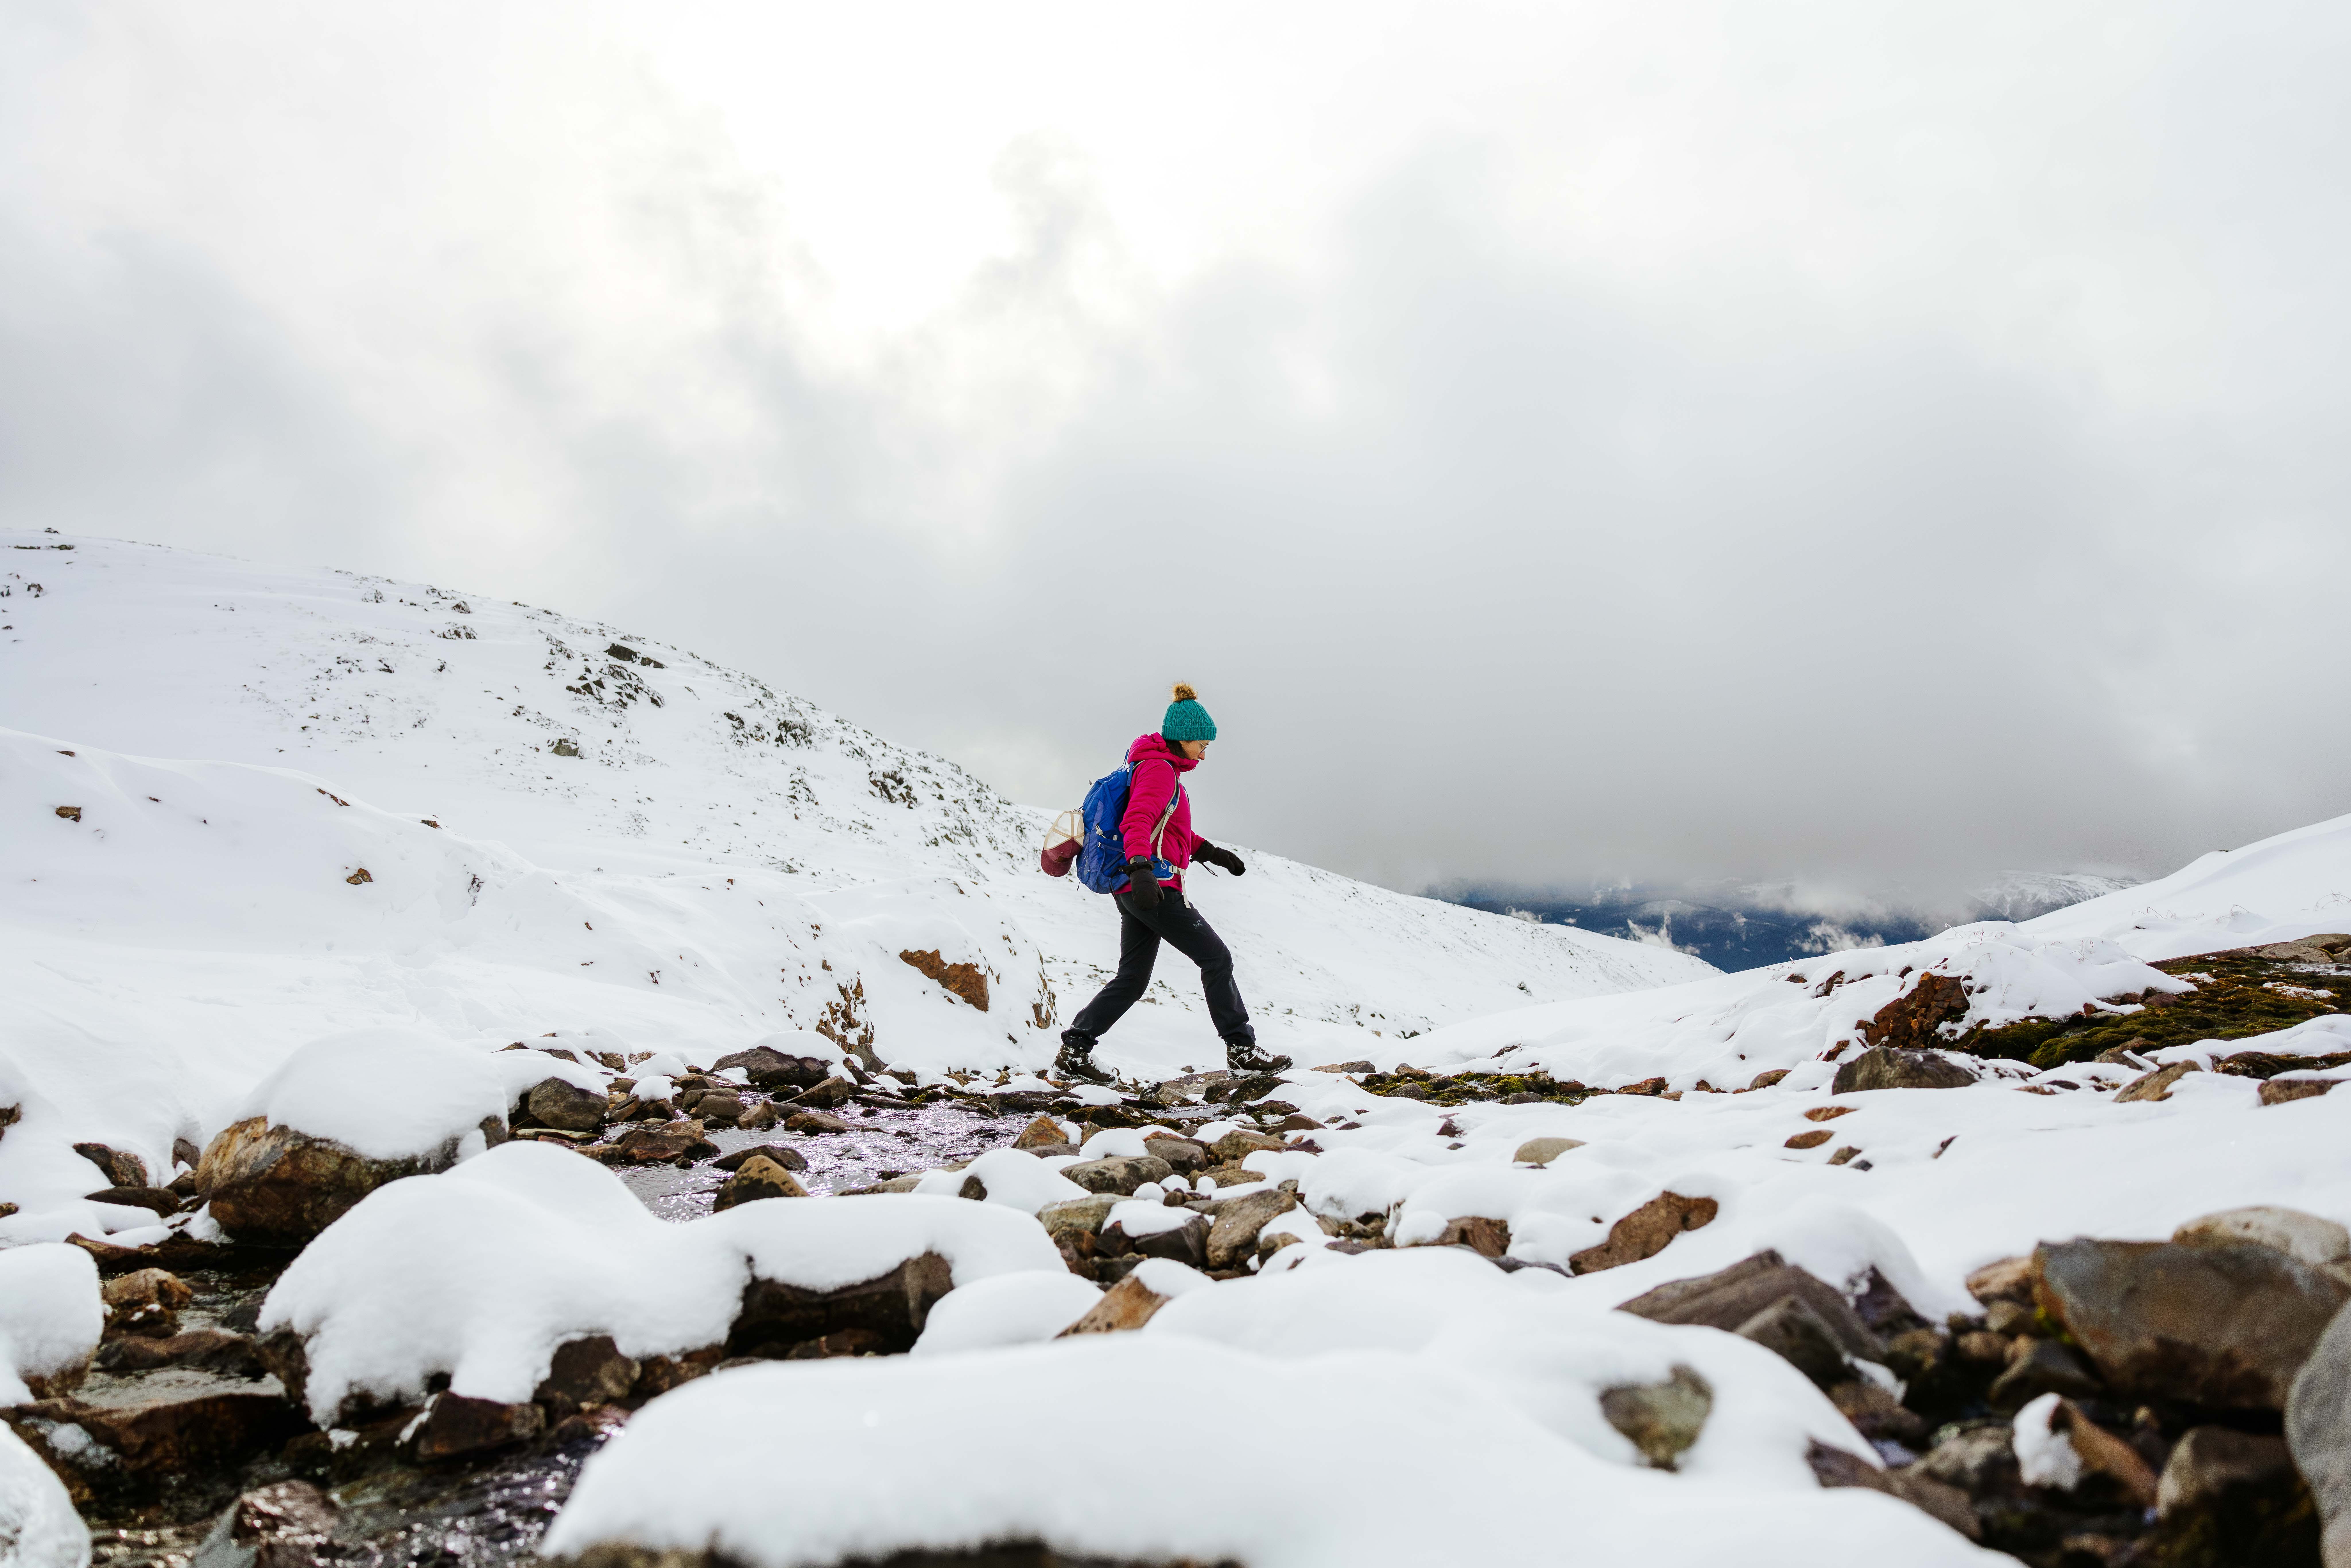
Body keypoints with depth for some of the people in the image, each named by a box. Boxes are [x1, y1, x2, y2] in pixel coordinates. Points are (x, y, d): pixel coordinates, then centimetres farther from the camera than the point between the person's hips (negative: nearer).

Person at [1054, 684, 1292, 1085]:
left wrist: (1210, 852, 22)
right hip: (1153, 886, -10)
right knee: (1216, 958, -4)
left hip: (1137, 888, 10)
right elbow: (1138, 821, -25)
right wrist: (1141, 868, -39)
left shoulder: (1161, 769, 22)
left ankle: (1073, 1052, 11)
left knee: (1132, 979, 12)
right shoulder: (1161, 769, -10)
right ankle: (1242, 1050, 1)